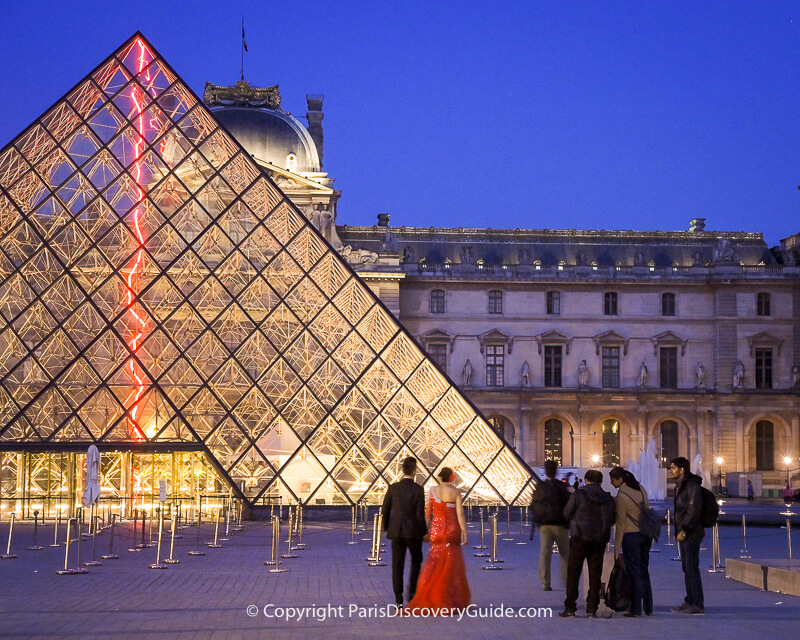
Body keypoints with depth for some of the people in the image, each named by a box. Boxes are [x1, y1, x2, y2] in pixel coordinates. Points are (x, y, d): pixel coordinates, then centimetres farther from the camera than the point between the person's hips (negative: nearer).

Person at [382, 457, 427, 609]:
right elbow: (420, 514, -12)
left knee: (397, 565, 5)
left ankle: (398, 600, 2)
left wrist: (386, 528, 17)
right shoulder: (418, 490, -10)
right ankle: (412, 591, 8)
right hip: (413, 532, -2)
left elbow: (385, 510, 2)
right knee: (416, 560, 20)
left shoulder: (393, 488, -2)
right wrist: (424, 532, 2)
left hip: (396, 531, 2)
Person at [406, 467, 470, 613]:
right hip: (452, 530, -2)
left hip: (436, 529, 2)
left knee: (435, 563, 10)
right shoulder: (455, 492, -5)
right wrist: (464, 532, -7)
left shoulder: (433, 491, 1)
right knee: (451, 564, 4)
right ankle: (450, 601, 3)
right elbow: (460, 513, -10)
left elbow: (427, 512, 1)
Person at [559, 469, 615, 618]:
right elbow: (611, 520, 11)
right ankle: (592, 608, 5)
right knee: (595, 575, 8)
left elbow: (567, 514, 1)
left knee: (573, 573, 4)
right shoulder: (607, 499, 3)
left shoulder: (578, 495, -6)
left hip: (580, 539, -3)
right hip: (599, 541, 3)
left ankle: (570, 608, 2)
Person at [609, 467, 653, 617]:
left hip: (631, 536, -7)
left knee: (634, 572, 0)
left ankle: (636, 609, 3)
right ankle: (648, 607, 16)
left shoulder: (621, 496, -15)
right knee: (643, 571, 13)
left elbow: (620, 524, -13)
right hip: (645, 534, 7)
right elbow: (647, 511, 12)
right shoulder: (640, 488, 6)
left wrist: (617, 547, -7)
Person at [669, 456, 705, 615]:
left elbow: (694, 510, -21)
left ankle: (698, 606, -8)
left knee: (692, 568, -9)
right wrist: (678, 531, 14)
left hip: (691, 534, -10)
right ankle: (690, 602, 19)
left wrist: (683, 530, -20)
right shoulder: (681, 486, 18)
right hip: (685, 534, 10)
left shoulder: (692, 486, -14)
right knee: (687, 569, 13)